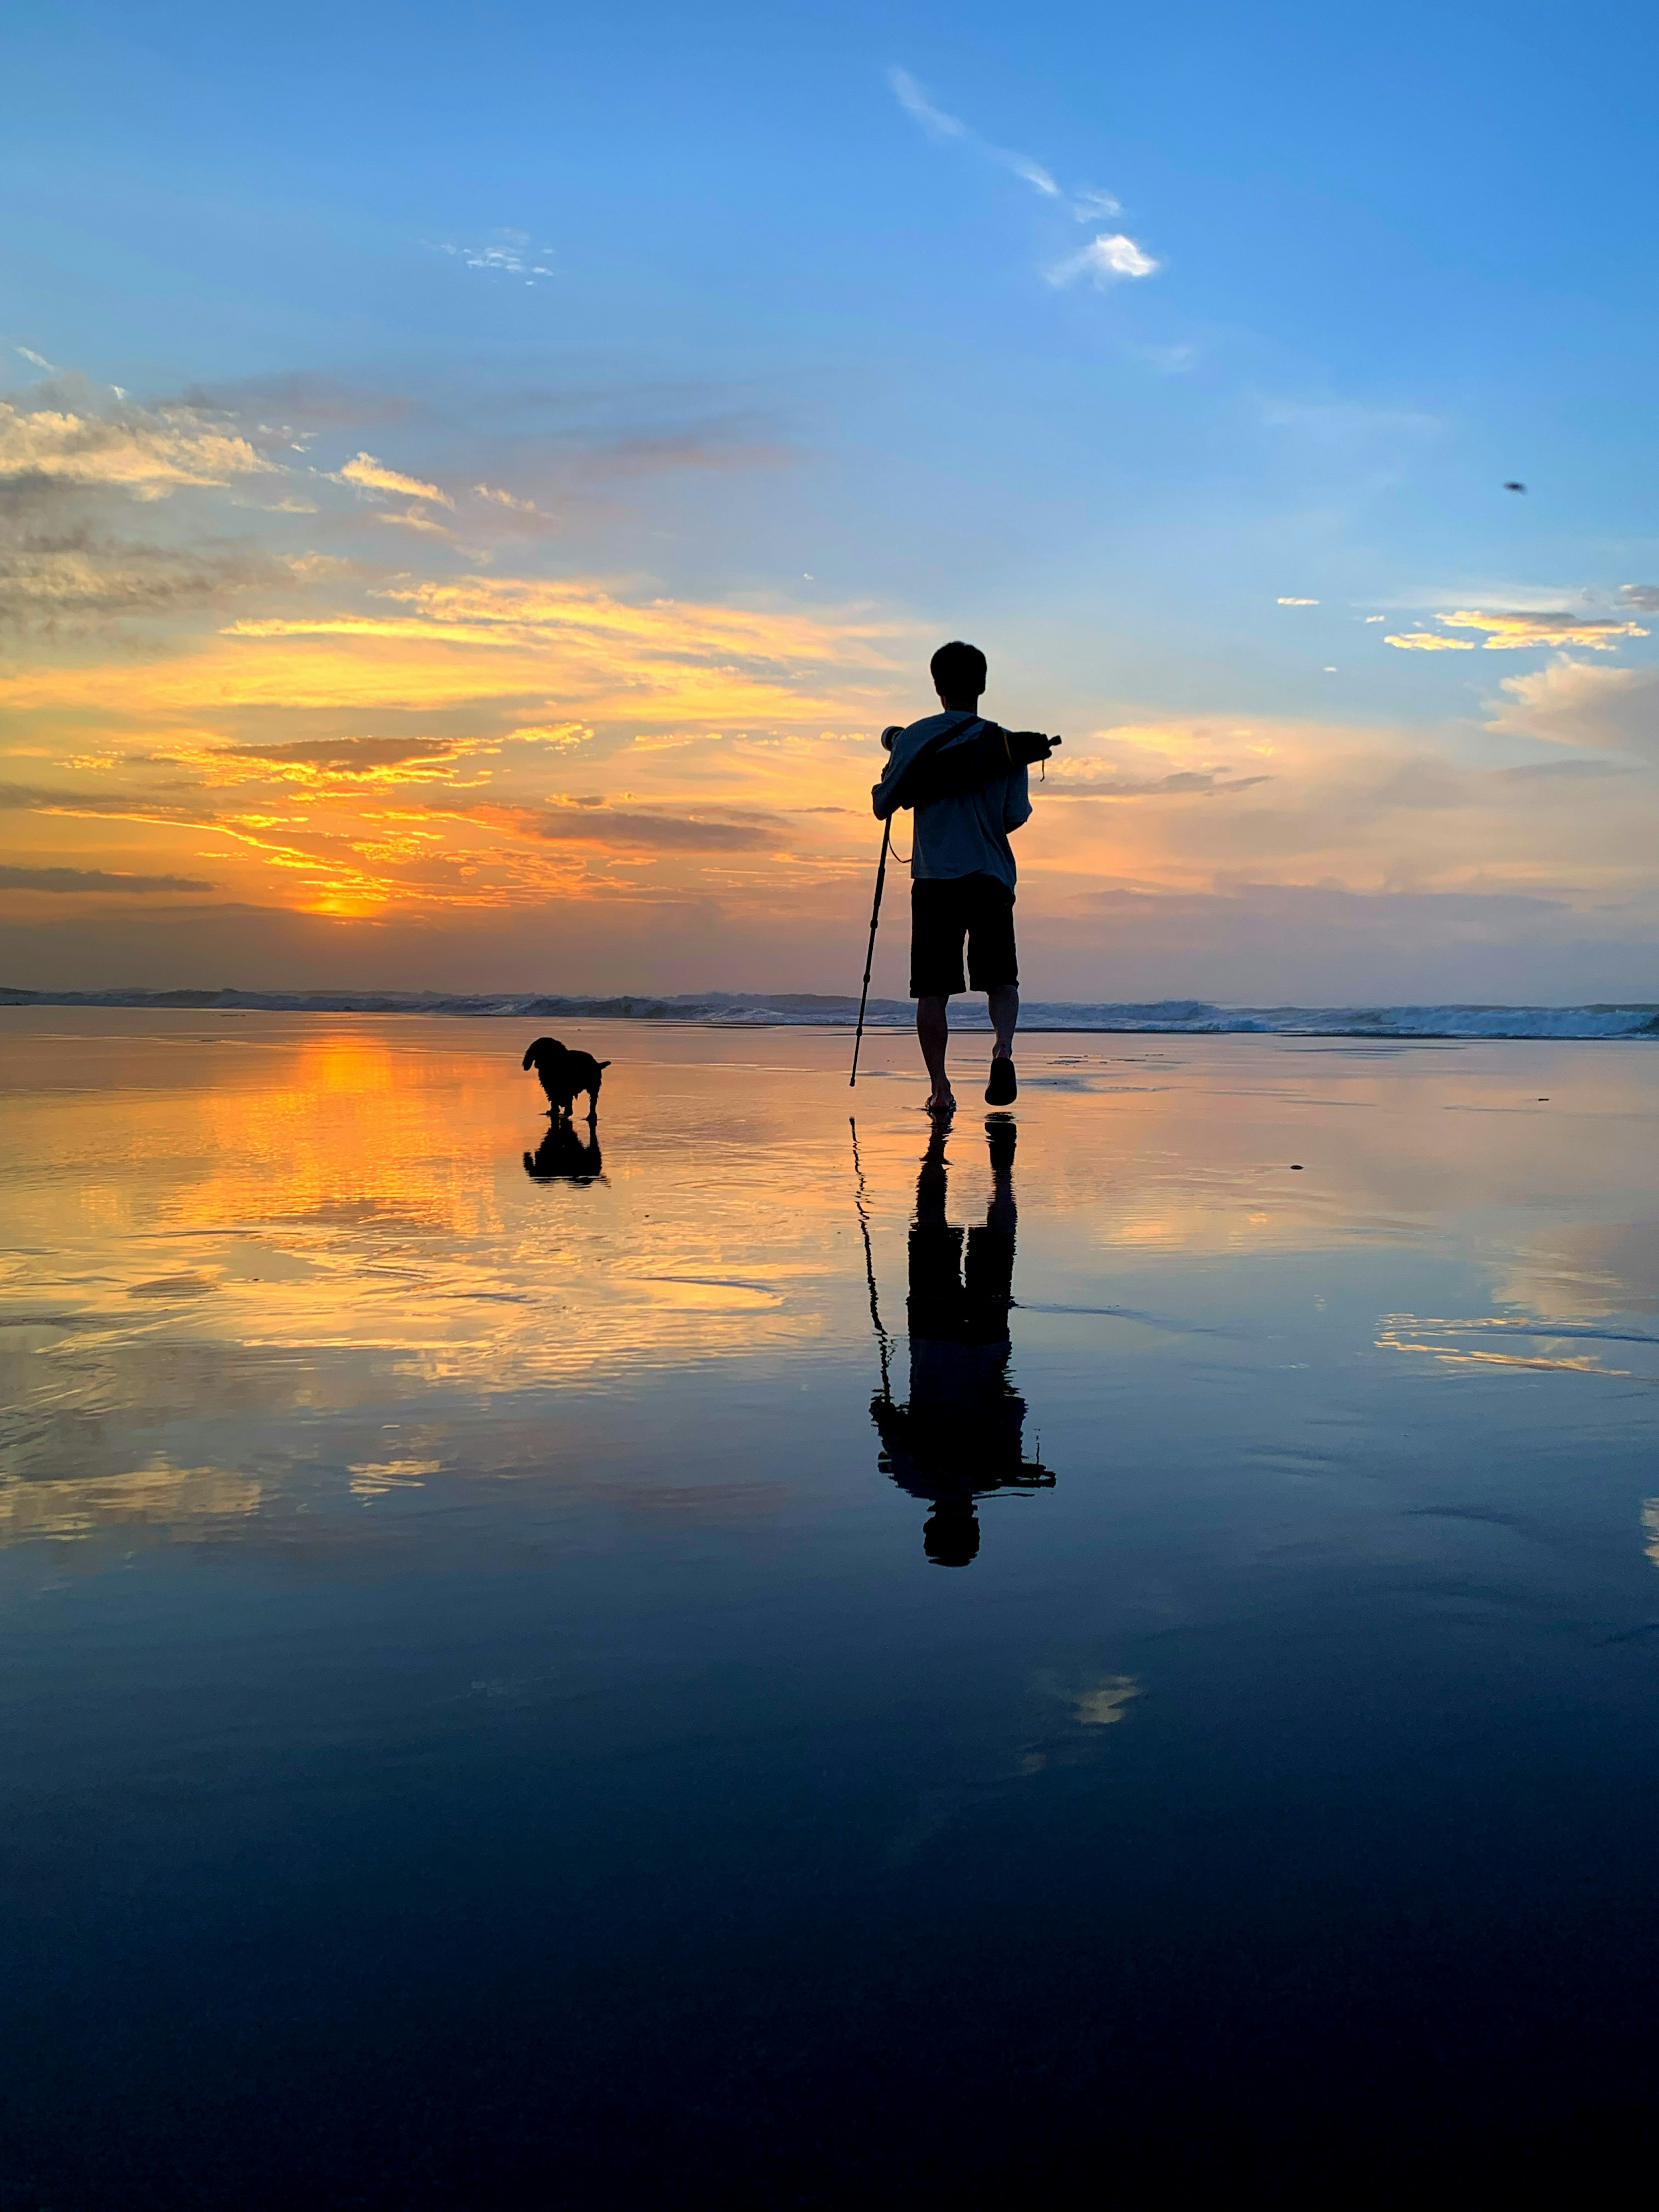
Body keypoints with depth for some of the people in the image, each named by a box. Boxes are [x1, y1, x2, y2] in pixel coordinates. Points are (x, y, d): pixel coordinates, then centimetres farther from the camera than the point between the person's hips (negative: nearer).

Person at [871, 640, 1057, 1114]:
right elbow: (1016, 816, 5)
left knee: (933, 990, 3)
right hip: (992, 877, 1)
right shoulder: (1006, 743, 6)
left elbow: (883, 807, 8)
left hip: (933, 877, -1)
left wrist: (893, 753, 25)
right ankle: (1002, 1050, -19)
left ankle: (939, 1088, -3)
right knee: (1001, 980, 9)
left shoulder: (914, 738, 3)